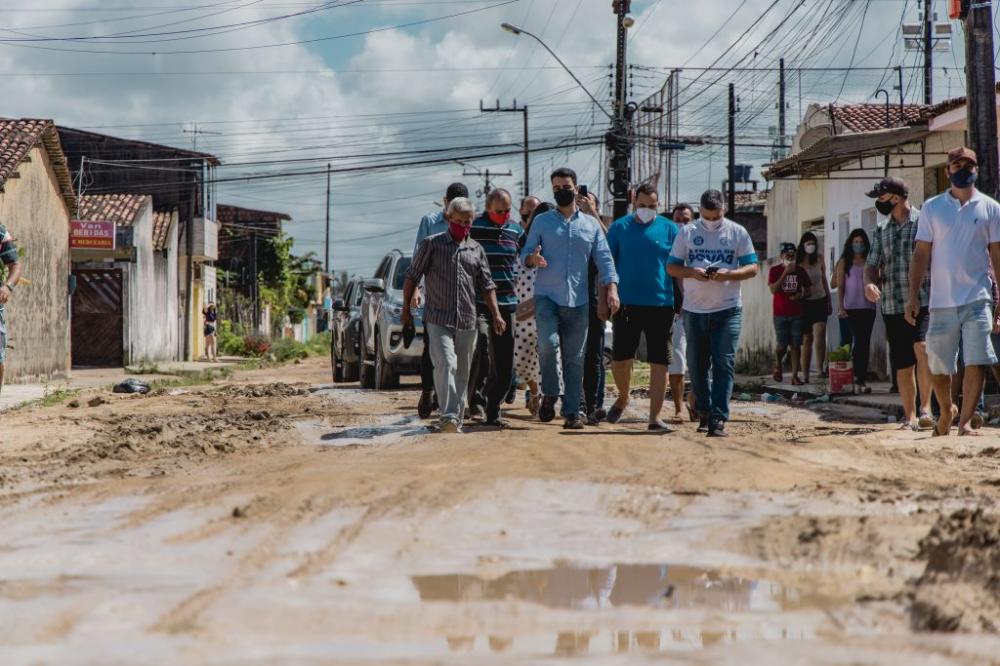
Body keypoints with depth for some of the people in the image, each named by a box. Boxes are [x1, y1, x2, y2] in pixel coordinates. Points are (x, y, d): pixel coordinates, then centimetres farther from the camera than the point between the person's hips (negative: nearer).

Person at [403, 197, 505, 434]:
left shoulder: (476, 249, 14)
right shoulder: (431, 244, 3)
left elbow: (486, 285, 16)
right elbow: (412, 276, 6)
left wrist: (496, 314, 7)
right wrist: (406, 308, 2)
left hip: (467, 321, 4)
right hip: (438, 319, -4)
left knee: (463, 372, 7)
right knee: (446, 364, -19)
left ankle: (457, 419, 15)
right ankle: (448, 418, -27)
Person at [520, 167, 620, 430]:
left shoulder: (591, 224, 12)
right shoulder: (542, 222, 10)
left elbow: (604, 259, 8)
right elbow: (525, 253, 8)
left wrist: (612, 288, -7)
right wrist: (532, 259, -17)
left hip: (578, 300, 2)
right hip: (547, 297, -2)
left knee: (575, 358, 2)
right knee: (548, 343, -23)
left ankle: (572, 411, 7)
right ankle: (549, 394, -2)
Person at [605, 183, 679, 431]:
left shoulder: (669, 229, 5)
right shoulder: (620, 227, 5)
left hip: (661, 305, 0)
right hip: (627, 304, 0)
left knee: (659, 362, -1)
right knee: (620, 359, 3)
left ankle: (655, 418, 4)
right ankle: (622, 398, 32)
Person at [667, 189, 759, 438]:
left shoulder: (737, 233, 4)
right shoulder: (687, 233, 6)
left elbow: (752, 268, 3)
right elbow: (672, 267, 6)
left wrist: (728, 274, -16)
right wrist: (692, 272, -14)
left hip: (728, 309, -2)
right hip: (694, 309, 2)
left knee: (724, 363, -8)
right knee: (697, 364, 8)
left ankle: (718, 418, -10)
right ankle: (704, 412, 24)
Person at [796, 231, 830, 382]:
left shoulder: (819, 259, 7)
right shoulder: (797, 261, -2)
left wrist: (829, 301, 18)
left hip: (819, 301, 1)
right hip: (804, 303, -1)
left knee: (820, 333, -19)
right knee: (807, 339, 2)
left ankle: (820, 367, -17)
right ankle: (805, 374, 7)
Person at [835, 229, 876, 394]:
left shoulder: (869, 262, 12)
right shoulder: (844, 262, 5)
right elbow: (840, 286, 2)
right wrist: (840, 307, -6)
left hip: (868, 306, 3)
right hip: (851, 307, -3)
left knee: (865, 343, 3)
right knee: (858, 340, -12)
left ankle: (861, 380, 9)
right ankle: (859, 380, -12)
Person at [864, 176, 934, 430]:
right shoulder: (881, 232, 16)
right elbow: (872, 264, 13)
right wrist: (869, 283, -10)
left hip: (923, 302, -5)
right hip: (892, 306, 5)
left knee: (921, 348, -26)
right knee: (902, 365, 7)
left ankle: (925, 407, -18)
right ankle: (910, 417, 16)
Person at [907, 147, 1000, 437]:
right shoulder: (932, 208, 7)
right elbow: (921, 254, 5)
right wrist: (913, 295, -2)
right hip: (941, 300, 1)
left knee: (976, 362, -12)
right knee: (938, 366, 7)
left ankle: (965, 421, -6)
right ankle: (947, 410, 32)